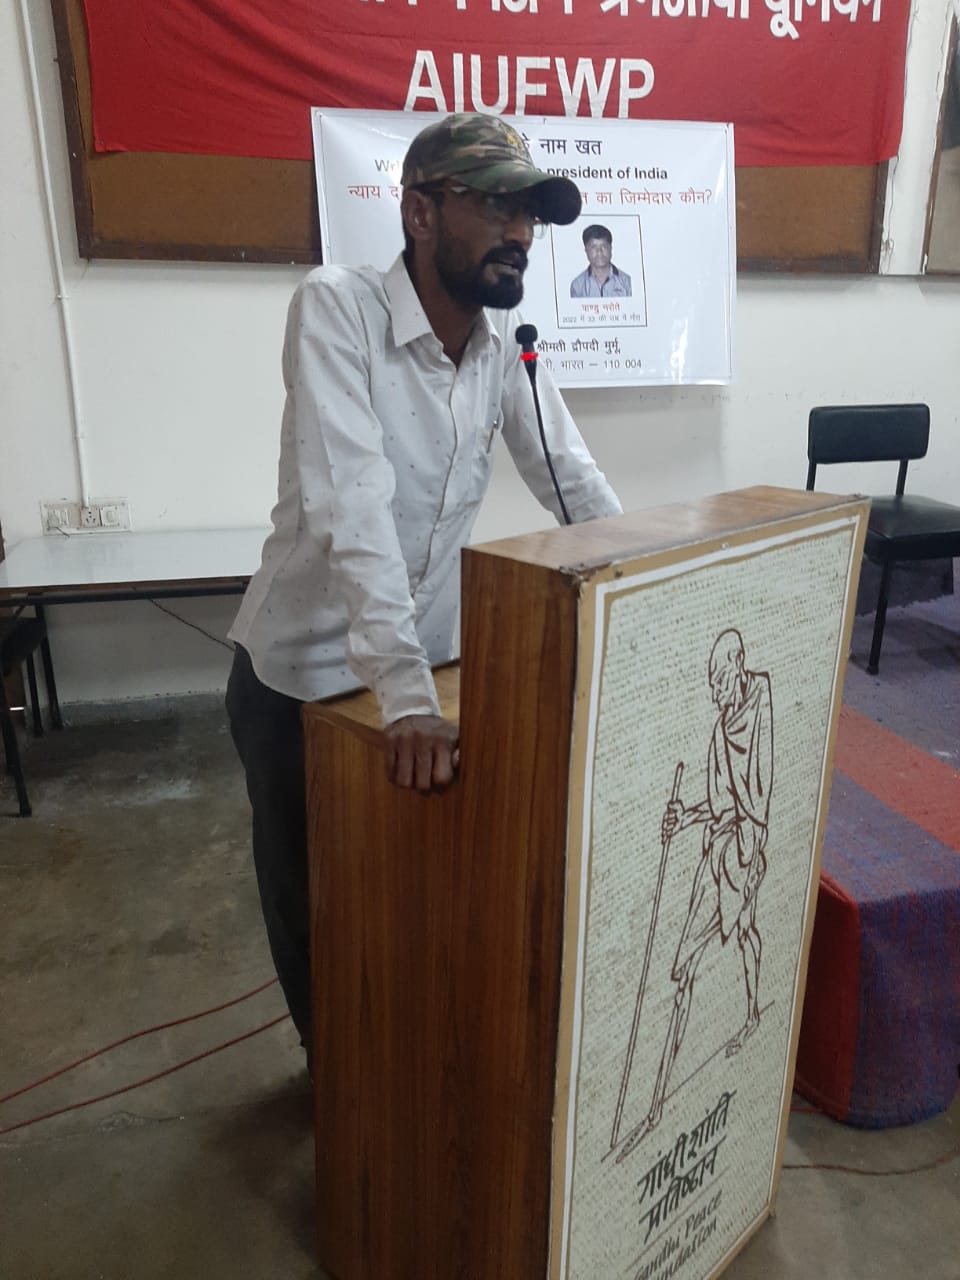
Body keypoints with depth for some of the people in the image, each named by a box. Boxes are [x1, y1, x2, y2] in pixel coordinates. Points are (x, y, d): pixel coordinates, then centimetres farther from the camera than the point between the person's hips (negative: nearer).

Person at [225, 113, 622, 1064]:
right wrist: (405, 693, -39)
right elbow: (350, 505, -33)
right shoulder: (337, 308, -21)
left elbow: (576, 483, -2)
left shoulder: (506, 338, -4)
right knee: (312, 904, 16)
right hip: (303, 674, -4)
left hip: (429, 660, 5)